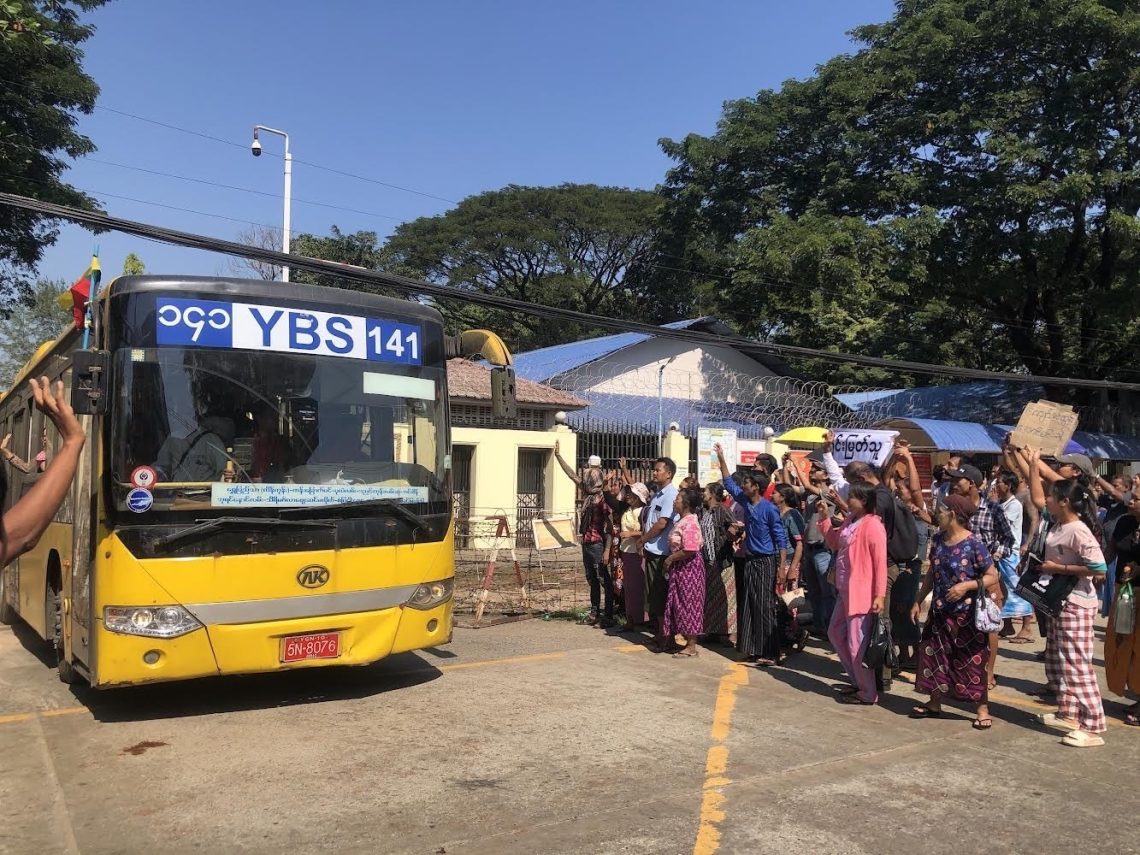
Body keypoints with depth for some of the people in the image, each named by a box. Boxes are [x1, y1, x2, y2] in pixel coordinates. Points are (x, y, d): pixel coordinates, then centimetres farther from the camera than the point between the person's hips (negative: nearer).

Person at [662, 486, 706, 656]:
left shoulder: (690, 523, -20)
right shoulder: (681, 520, 10)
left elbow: (690, 550, -27)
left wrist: (670, 558, -17)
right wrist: (670, 560, 8)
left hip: (688, 567, -10)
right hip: (679, 567, 10)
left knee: (688, 603, -3)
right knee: (678, 603, 15)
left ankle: (691, 646, 5)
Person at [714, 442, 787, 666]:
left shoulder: (769, 509, -14)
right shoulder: (745, 502, 5)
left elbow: (781, 539, -13)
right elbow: (729, 483, 17)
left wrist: (781, 567, -18)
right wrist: (721, 459, 13)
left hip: (766, 562, -7)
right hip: (749, 560, 7)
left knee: (765, 607, -5)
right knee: (748, 606, 9)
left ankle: (770, 653, 0)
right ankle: (753, 648, 17)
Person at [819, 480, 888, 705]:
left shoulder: (873, 525, -18)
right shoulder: (850, 520, 10)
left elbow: (880, 562, -19)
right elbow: (835, 544, 22)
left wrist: (880, 595, -21)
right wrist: (825, 518, 11)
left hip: (862, 593, -10)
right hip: (845, 591, 10)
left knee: (857, 644, -2)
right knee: (836, 633, 19)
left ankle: (868, 693, 14)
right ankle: (859, 681, 32)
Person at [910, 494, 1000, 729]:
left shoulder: (973, 545, -15)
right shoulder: (938, 540, 4)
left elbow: (993, 577, -12)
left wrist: (967, 586, -25)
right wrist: (918, 601, 12)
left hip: (967, 615, -7)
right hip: (940, 612, 7)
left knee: (972, 662, 1)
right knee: (933, 656, 12)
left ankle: (983, 709, 14)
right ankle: (934, 704, 26)